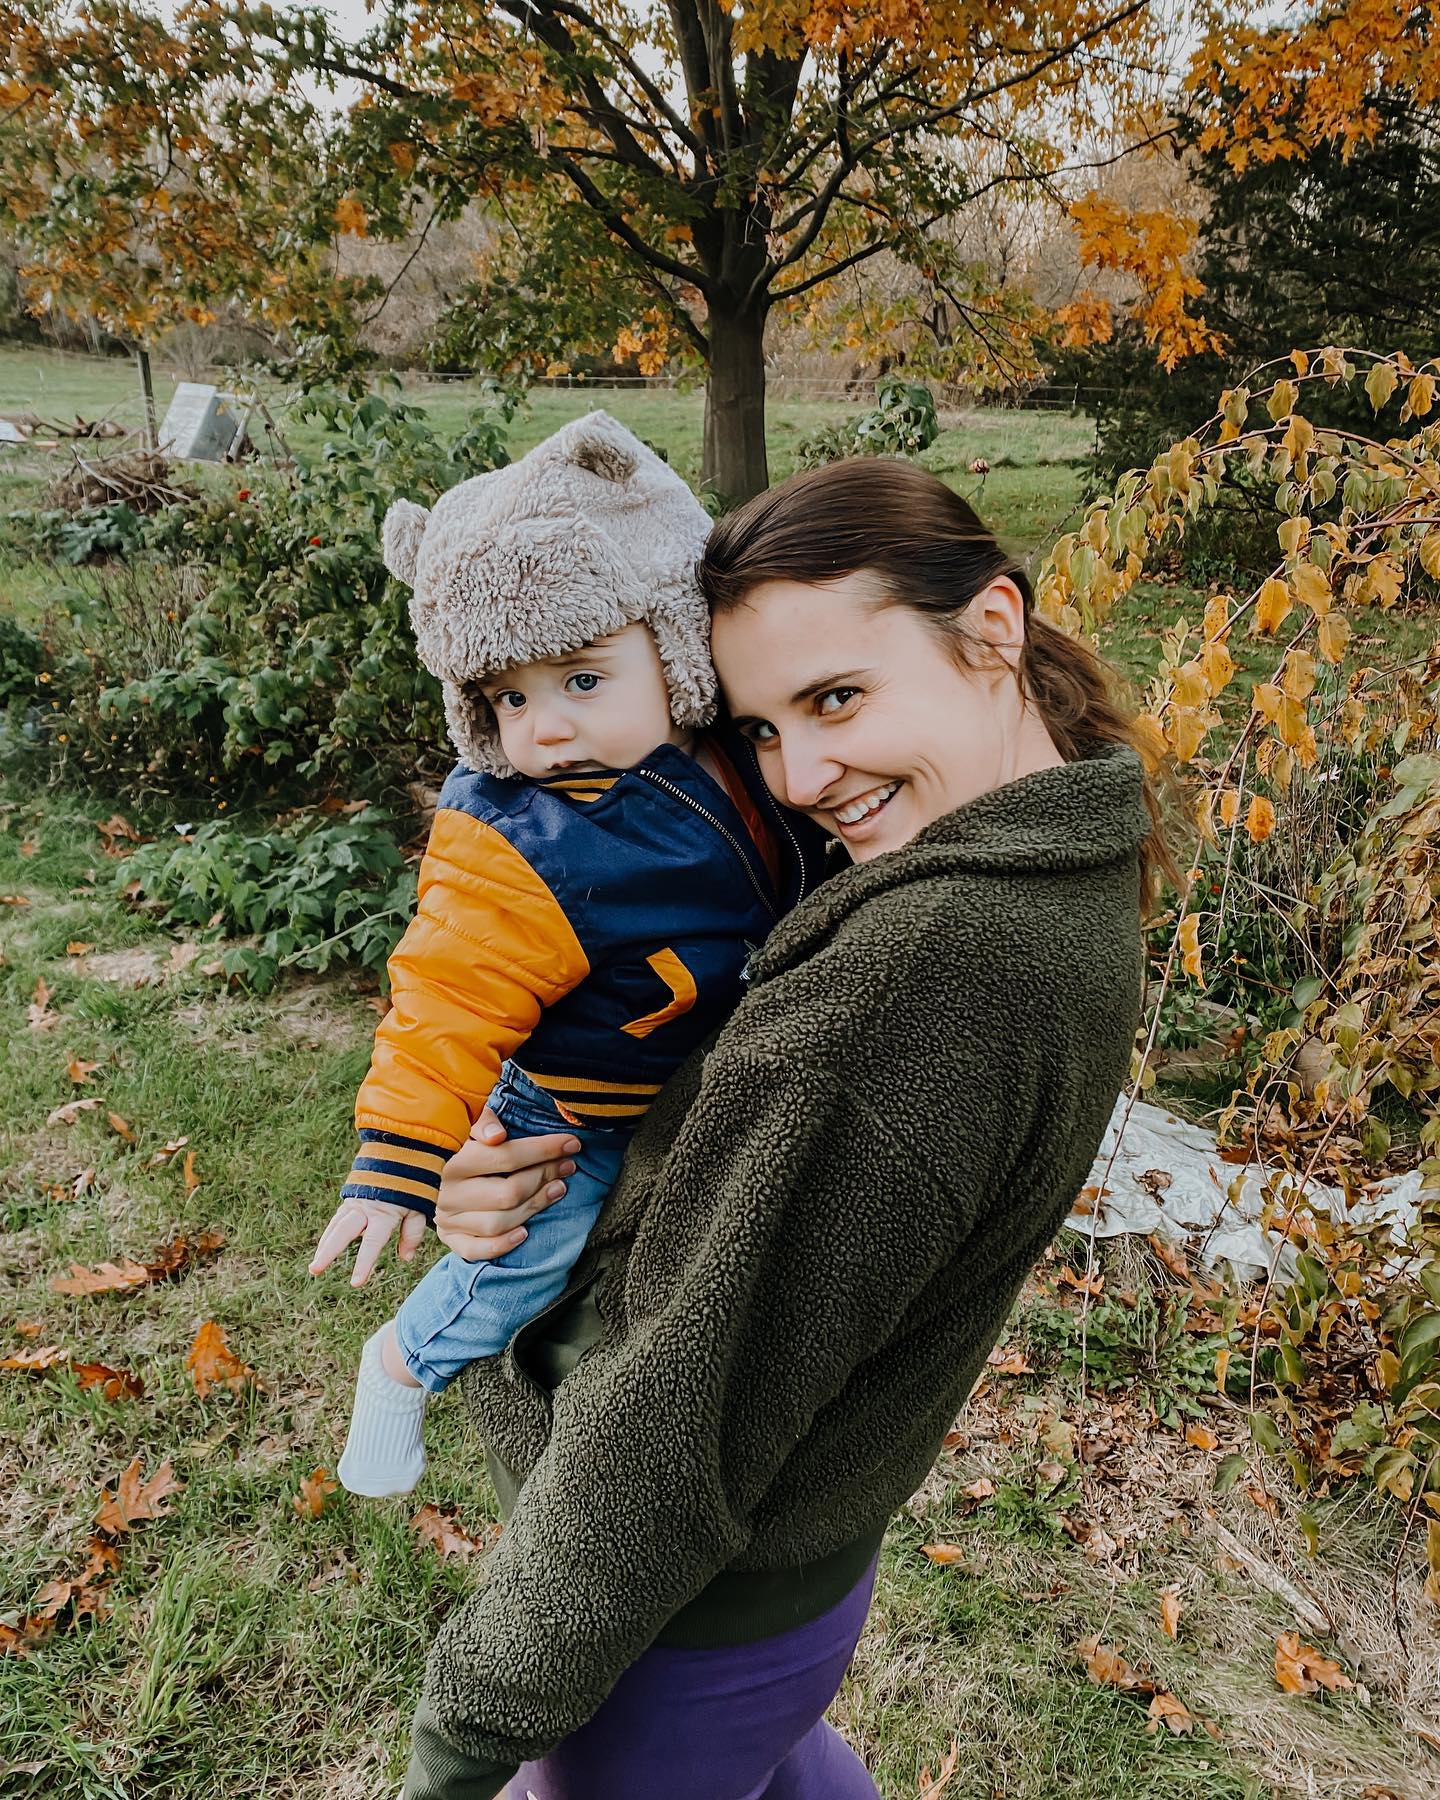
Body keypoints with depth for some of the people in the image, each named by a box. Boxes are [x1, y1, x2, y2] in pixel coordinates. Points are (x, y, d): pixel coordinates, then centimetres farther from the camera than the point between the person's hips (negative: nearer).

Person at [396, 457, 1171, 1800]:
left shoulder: (931, 961, -35)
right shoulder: (1065, 867, -4)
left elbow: (684, 1427, -29)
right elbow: (734, 1126, 2)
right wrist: (500, 1178, -15)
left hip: (689, 1620, -7)